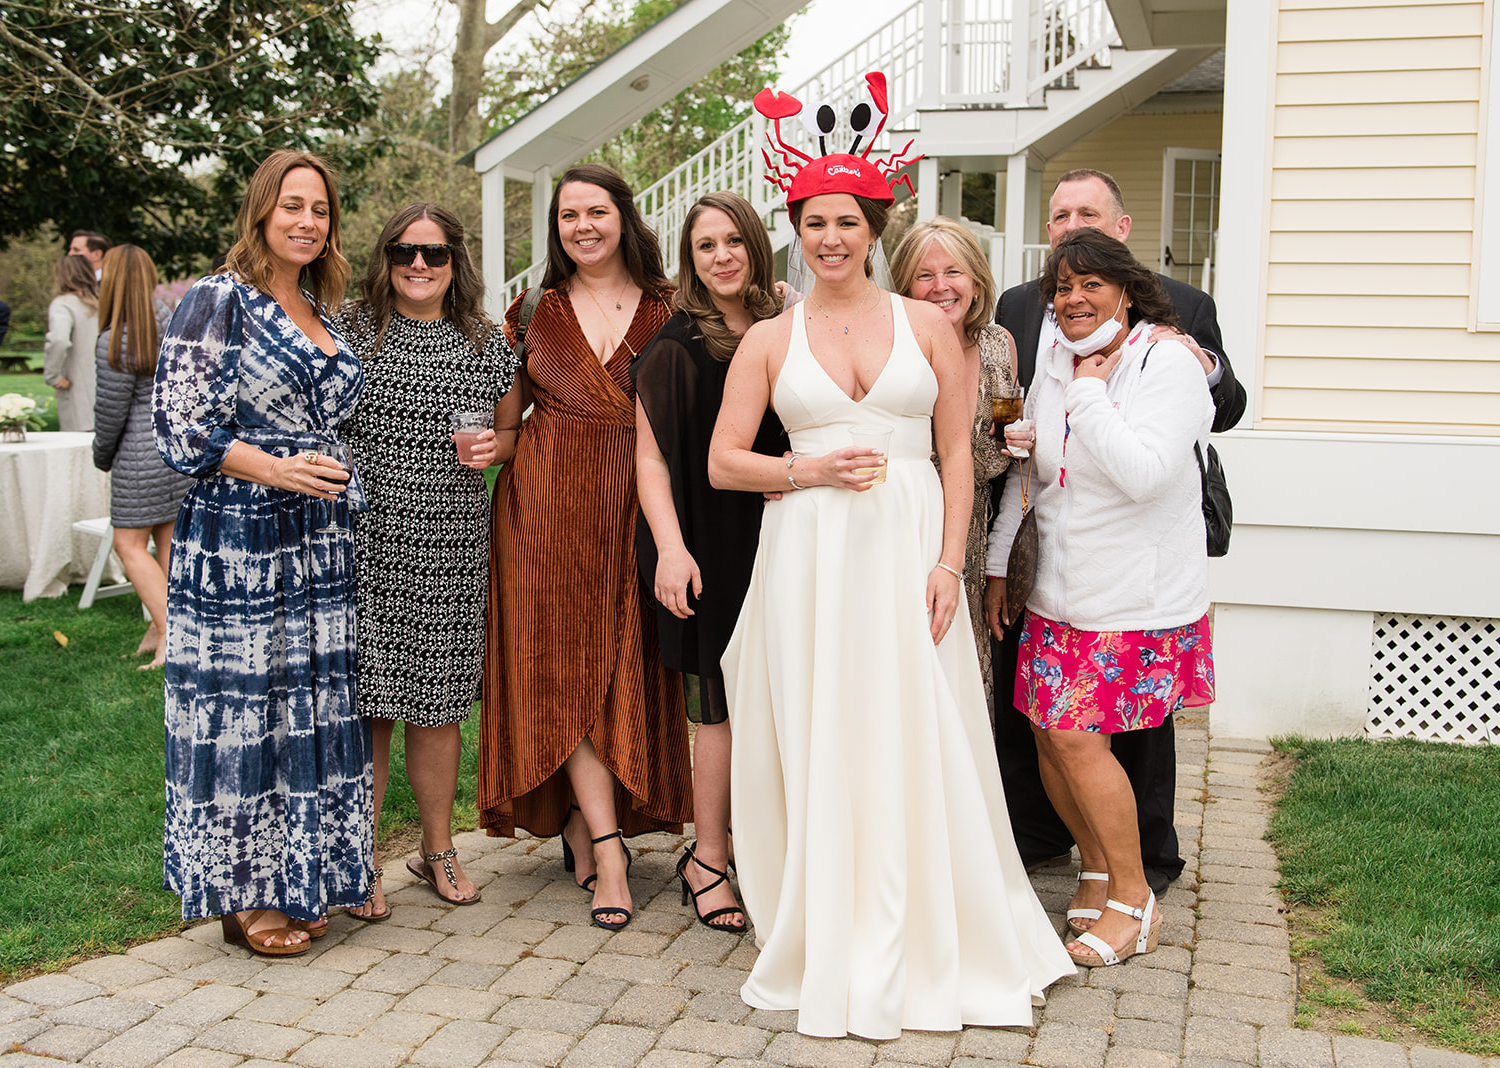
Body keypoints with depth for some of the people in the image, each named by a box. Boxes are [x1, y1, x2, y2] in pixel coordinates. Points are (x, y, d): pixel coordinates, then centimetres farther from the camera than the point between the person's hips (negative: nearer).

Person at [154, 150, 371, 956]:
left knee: (311, 711, 9)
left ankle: (291, 882, 21)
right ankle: (240, 897, 11)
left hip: (320, 547, 7)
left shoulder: (324, 315, 15)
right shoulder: (218, 301, -5)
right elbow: (181, 426, -11)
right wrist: (278, 471, -19)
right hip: (237, 542, -7)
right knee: (240, 711, -1)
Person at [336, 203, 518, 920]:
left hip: (451, 545, 3)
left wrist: (494, 449, -1)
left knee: (436, 705, 10)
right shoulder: (348, 331, 3)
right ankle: (360, 861, 13)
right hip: (363, 542, -2)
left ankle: (437, 849, 25)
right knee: (367, 704, -1)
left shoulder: (487, 345, 11)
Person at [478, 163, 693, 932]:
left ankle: (582, 823, 19)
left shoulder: (666, 310, 7)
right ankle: (608, 847, -4)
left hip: (634, 501, 0)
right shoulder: (536, 310, 9)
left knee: (624, 661, 2)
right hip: (547, 500, 0)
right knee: (565, 662, -6)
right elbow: (505, 421, 8)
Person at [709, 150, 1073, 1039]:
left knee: (917, 743, 3)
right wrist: (810, 470, -10)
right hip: (809, 557, 1)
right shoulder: (769, 340, 8)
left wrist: (949, 563, -6)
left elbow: (958, 453, 4)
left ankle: (935, 946, 19)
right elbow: (724, 462, 6)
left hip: (909, 553, 0)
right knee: (819, 751, 4)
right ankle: (831, 948, 18)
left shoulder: (927, 324, 7)